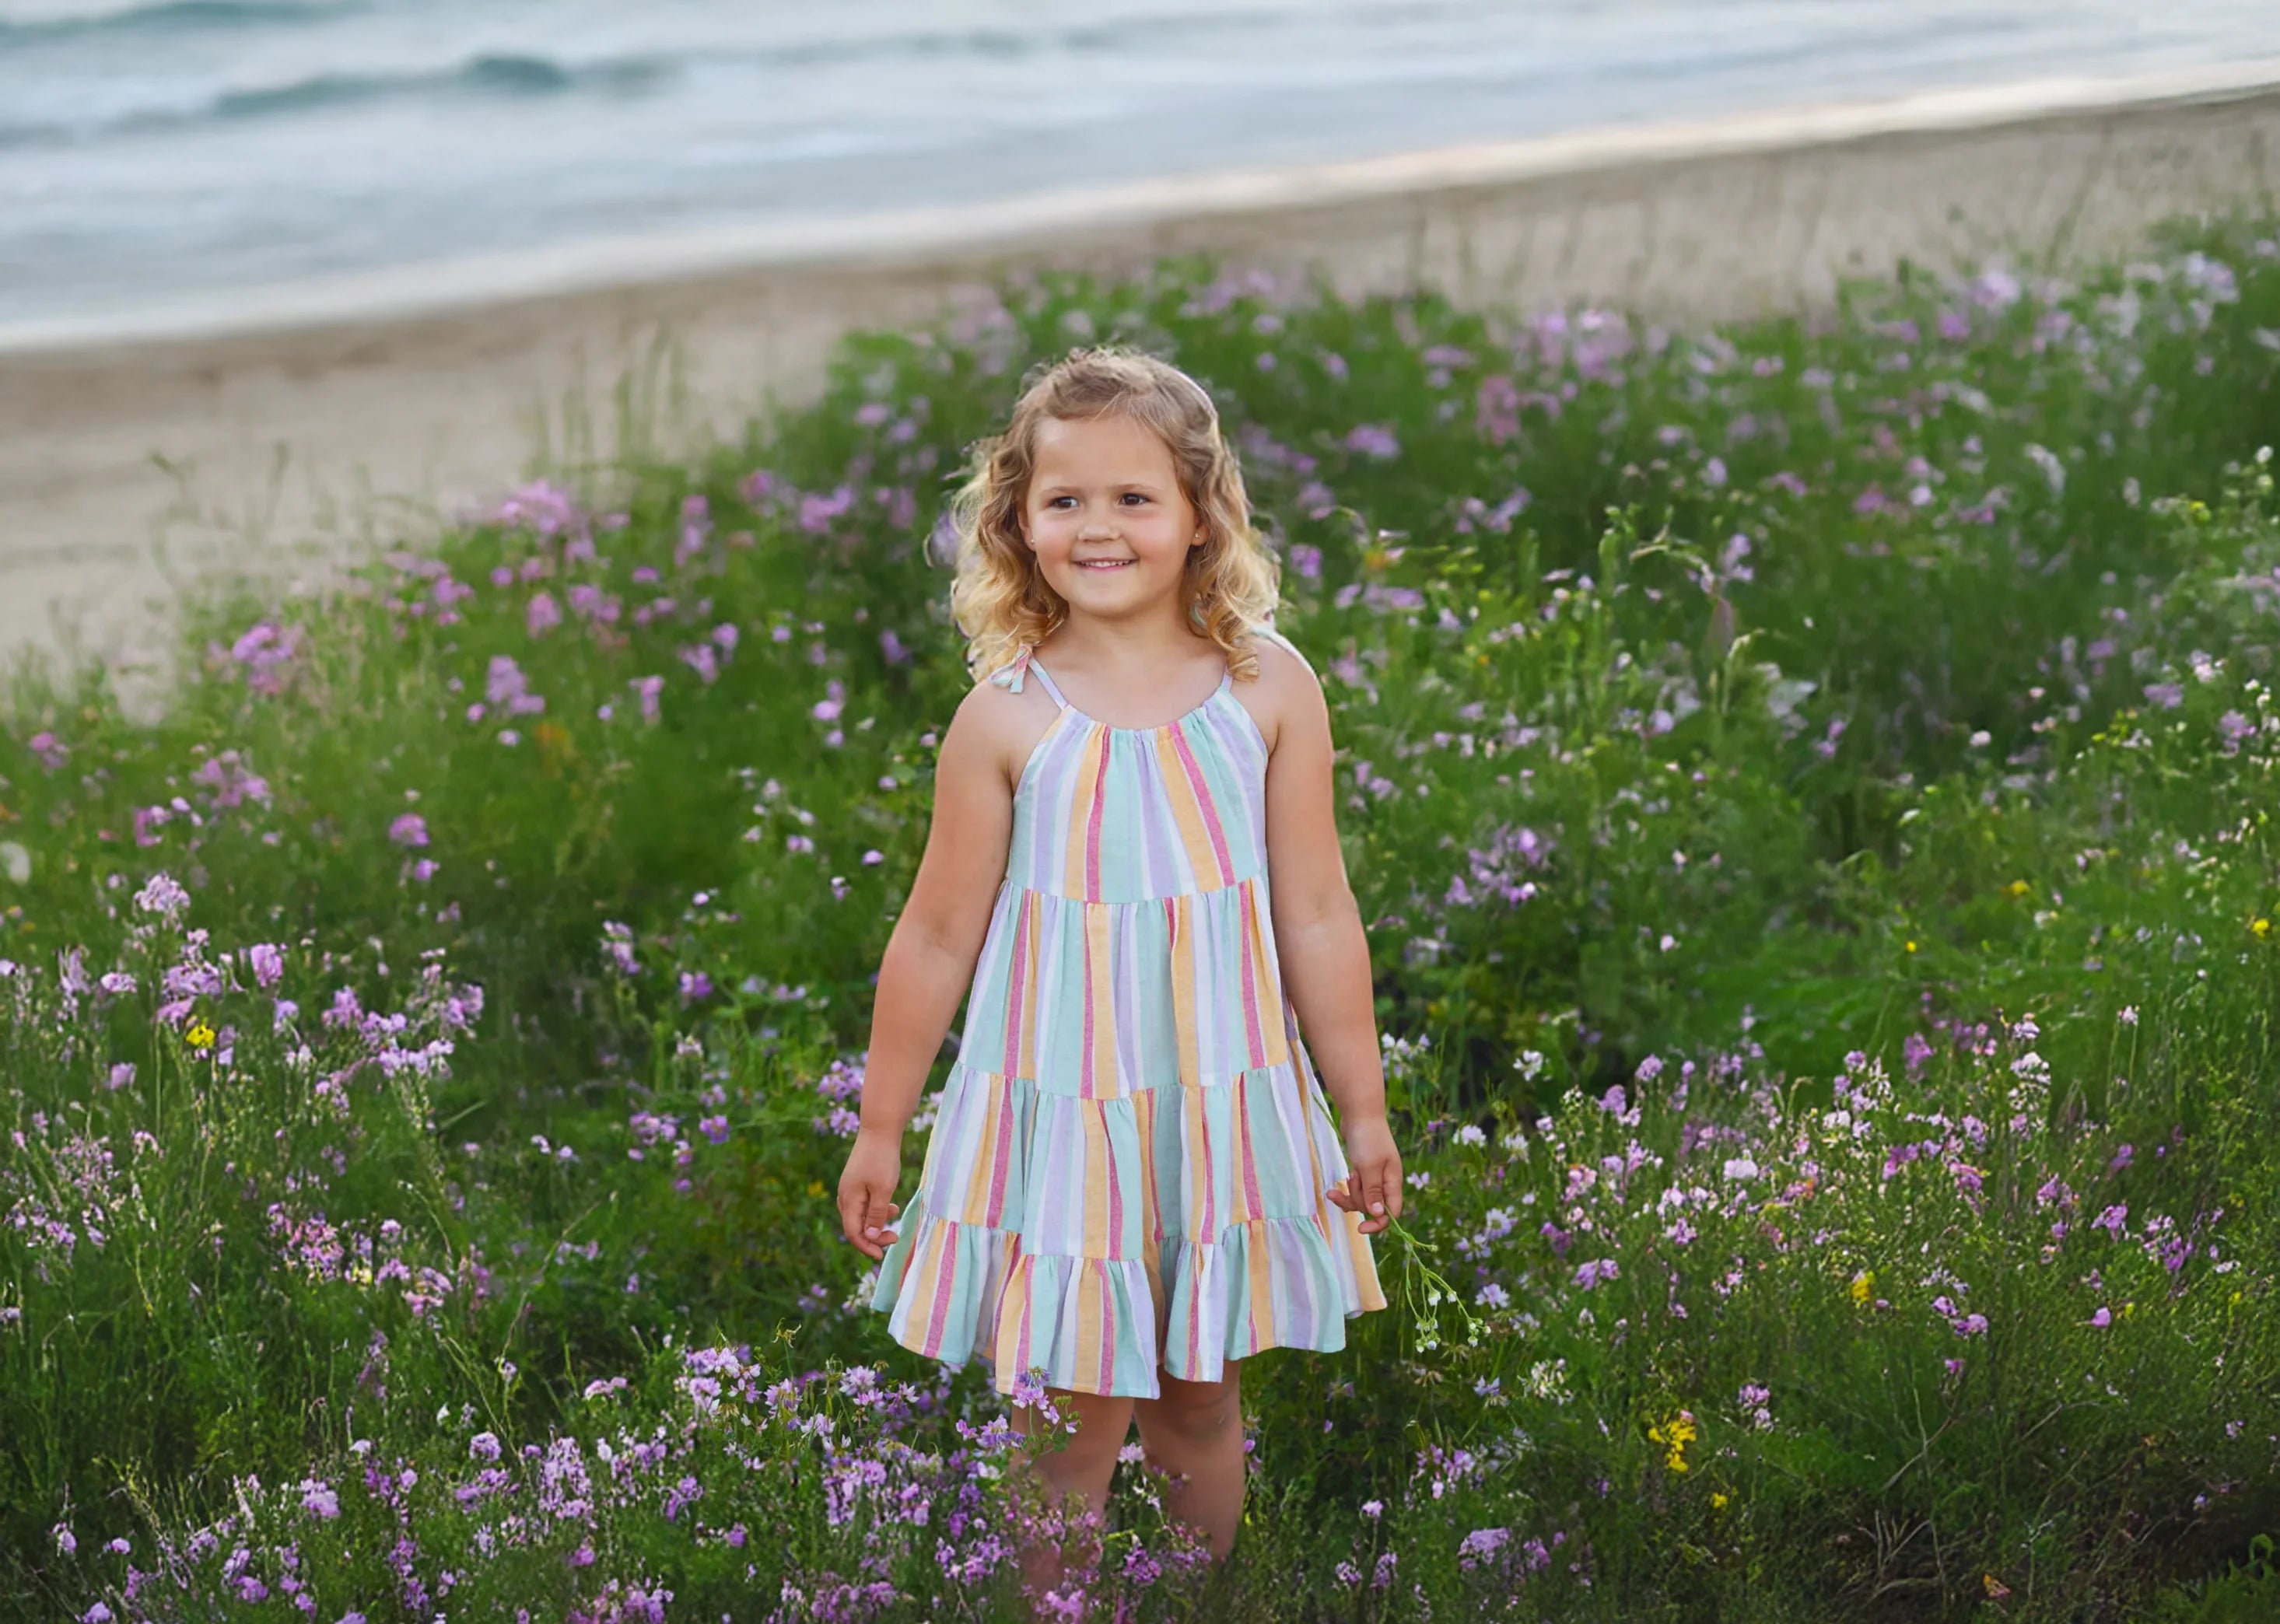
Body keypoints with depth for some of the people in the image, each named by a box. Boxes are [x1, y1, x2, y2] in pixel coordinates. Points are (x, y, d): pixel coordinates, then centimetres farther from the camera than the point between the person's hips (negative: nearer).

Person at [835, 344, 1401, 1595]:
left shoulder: (1268, 690, -2)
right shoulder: (1007, 715, -6)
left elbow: (1318, 915, 3)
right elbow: (938, 937, 1)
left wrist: (1364, 1112, 6)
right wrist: (879, 1131, 6)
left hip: (1223, 1103, 2)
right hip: (1058, 1104, -2)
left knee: (1200, 1401, 14)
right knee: (1066, 1424, 1)